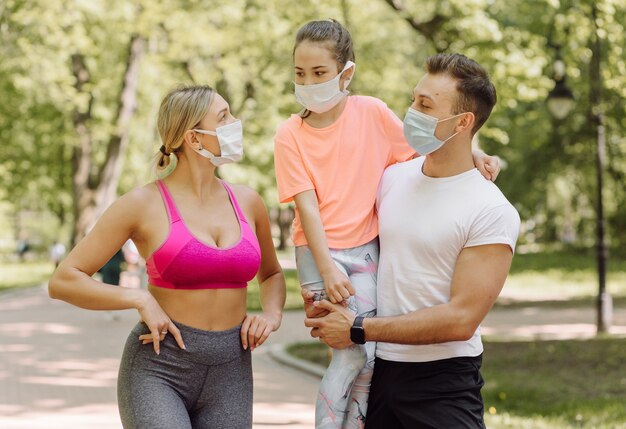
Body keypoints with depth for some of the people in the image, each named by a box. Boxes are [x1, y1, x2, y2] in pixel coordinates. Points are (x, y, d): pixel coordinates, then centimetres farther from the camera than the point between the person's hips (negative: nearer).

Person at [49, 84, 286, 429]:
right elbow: (63, 281, -4)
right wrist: (141, 299, -15)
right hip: (157, 368, -4)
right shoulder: (144, 204, -5)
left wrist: (271, 314, 5)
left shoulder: (247, 202, 7)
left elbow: (272, 274, 26)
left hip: (229, 374, 5)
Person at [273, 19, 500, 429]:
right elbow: (307, 206, -8)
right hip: (319, 252, -2)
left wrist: (470, 155, -10)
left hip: (365, 249, 2)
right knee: (353, 353, -11)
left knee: (368, 355, -2)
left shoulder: (372, 113, -1)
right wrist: (327, 268, -16)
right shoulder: (290, 135, -3)